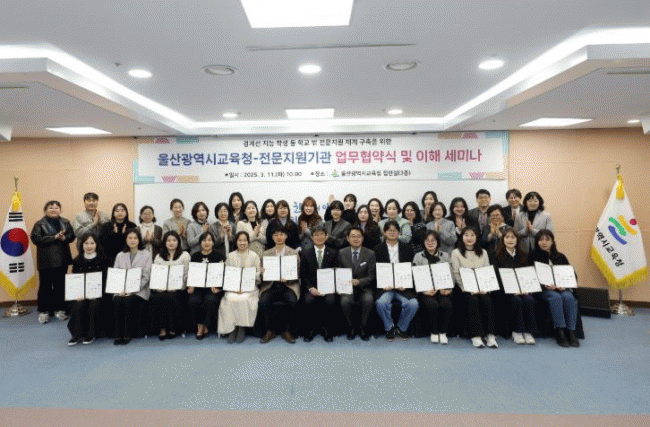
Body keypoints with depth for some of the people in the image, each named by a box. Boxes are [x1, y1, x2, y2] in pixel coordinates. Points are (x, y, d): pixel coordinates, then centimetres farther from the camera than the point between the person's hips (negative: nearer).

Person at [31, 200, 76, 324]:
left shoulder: (65, 222, 11)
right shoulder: (40, 224, 0)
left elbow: (72, 236, 4)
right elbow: (35, 239, -12)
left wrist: (64, 238, -17)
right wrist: (54, 237, -18)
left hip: (62, 260, 3)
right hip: (46, 261, -3)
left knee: (60, 285, 9)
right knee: (45, 286, 2)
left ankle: (59, 309, 20)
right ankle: (43, 311, 13)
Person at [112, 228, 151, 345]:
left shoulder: (146, 255, 7)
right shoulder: (120, 255, 18)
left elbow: (146, 276, -2)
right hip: (122, 290, 3)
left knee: (129, 300, -31)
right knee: (117, 301, -27)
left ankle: (127, 334, -20)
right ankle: (117, 334, -17)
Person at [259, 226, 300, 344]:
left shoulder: (294, 253, 12)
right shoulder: (266, 254, 17)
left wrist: (287, 279, -14)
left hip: (288, 285, -1)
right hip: (271, 285, 1)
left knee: (291, 301, -31)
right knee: (264, 301, -28)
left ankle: (286, 330, -9)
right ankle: (270, 330, -8)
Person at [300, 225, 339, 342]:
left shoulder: (333, 253, 11)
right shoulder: (305, 254, 11)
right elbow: (303, 275, 5)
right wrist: (311, 288, -12)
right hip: (311, 287, 0)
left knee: (330, 301, -31)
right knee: (309, 300, -31)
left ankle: (327, 329, -9)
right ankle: (311, 329, -9)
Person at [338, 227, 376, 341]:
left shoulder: (370, 254, 3)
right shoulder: (342, 253, 7)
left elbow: (371, 276, 0)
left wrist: (358, 282, -18)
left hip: (364, 287, 0)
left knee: (368, 300, -32)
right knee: (345, 300, -31)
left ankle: (363, 326, -8)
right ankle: (351, 327, -6)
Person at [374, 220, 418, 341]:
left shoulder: (407, 248, 13)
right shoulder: (378, 249, 9)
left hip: (403, 286, 1)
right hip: (385, 286, -1)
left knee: (413, 304, -26)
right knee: (381, 303, -31)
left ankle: (401, 327, 3)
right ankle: (389, 328, -2)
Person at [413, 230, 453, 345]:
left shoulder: (445, 256, 15)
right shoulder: (418, 256, 8)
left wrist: (447, 289, -7)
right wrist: (424, 291, -13)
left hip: (442, 290, 2)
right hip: (426, 291, -1)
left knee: (447, 304, -29)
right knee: (433, 305, -31)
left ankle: (443, 332, -9)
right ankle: (433, 333, -8)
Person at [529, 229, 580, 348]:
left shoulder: (560, 257, 17)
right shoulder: (534, 256, 8)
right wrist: (546, 285, -17)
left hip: (562, 288, 3)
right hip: (542, 289, -3)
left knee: (569, 297, -29)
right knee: (555, 297, -33)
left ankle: (571, 331, -24)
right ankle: (560, 331, -31)